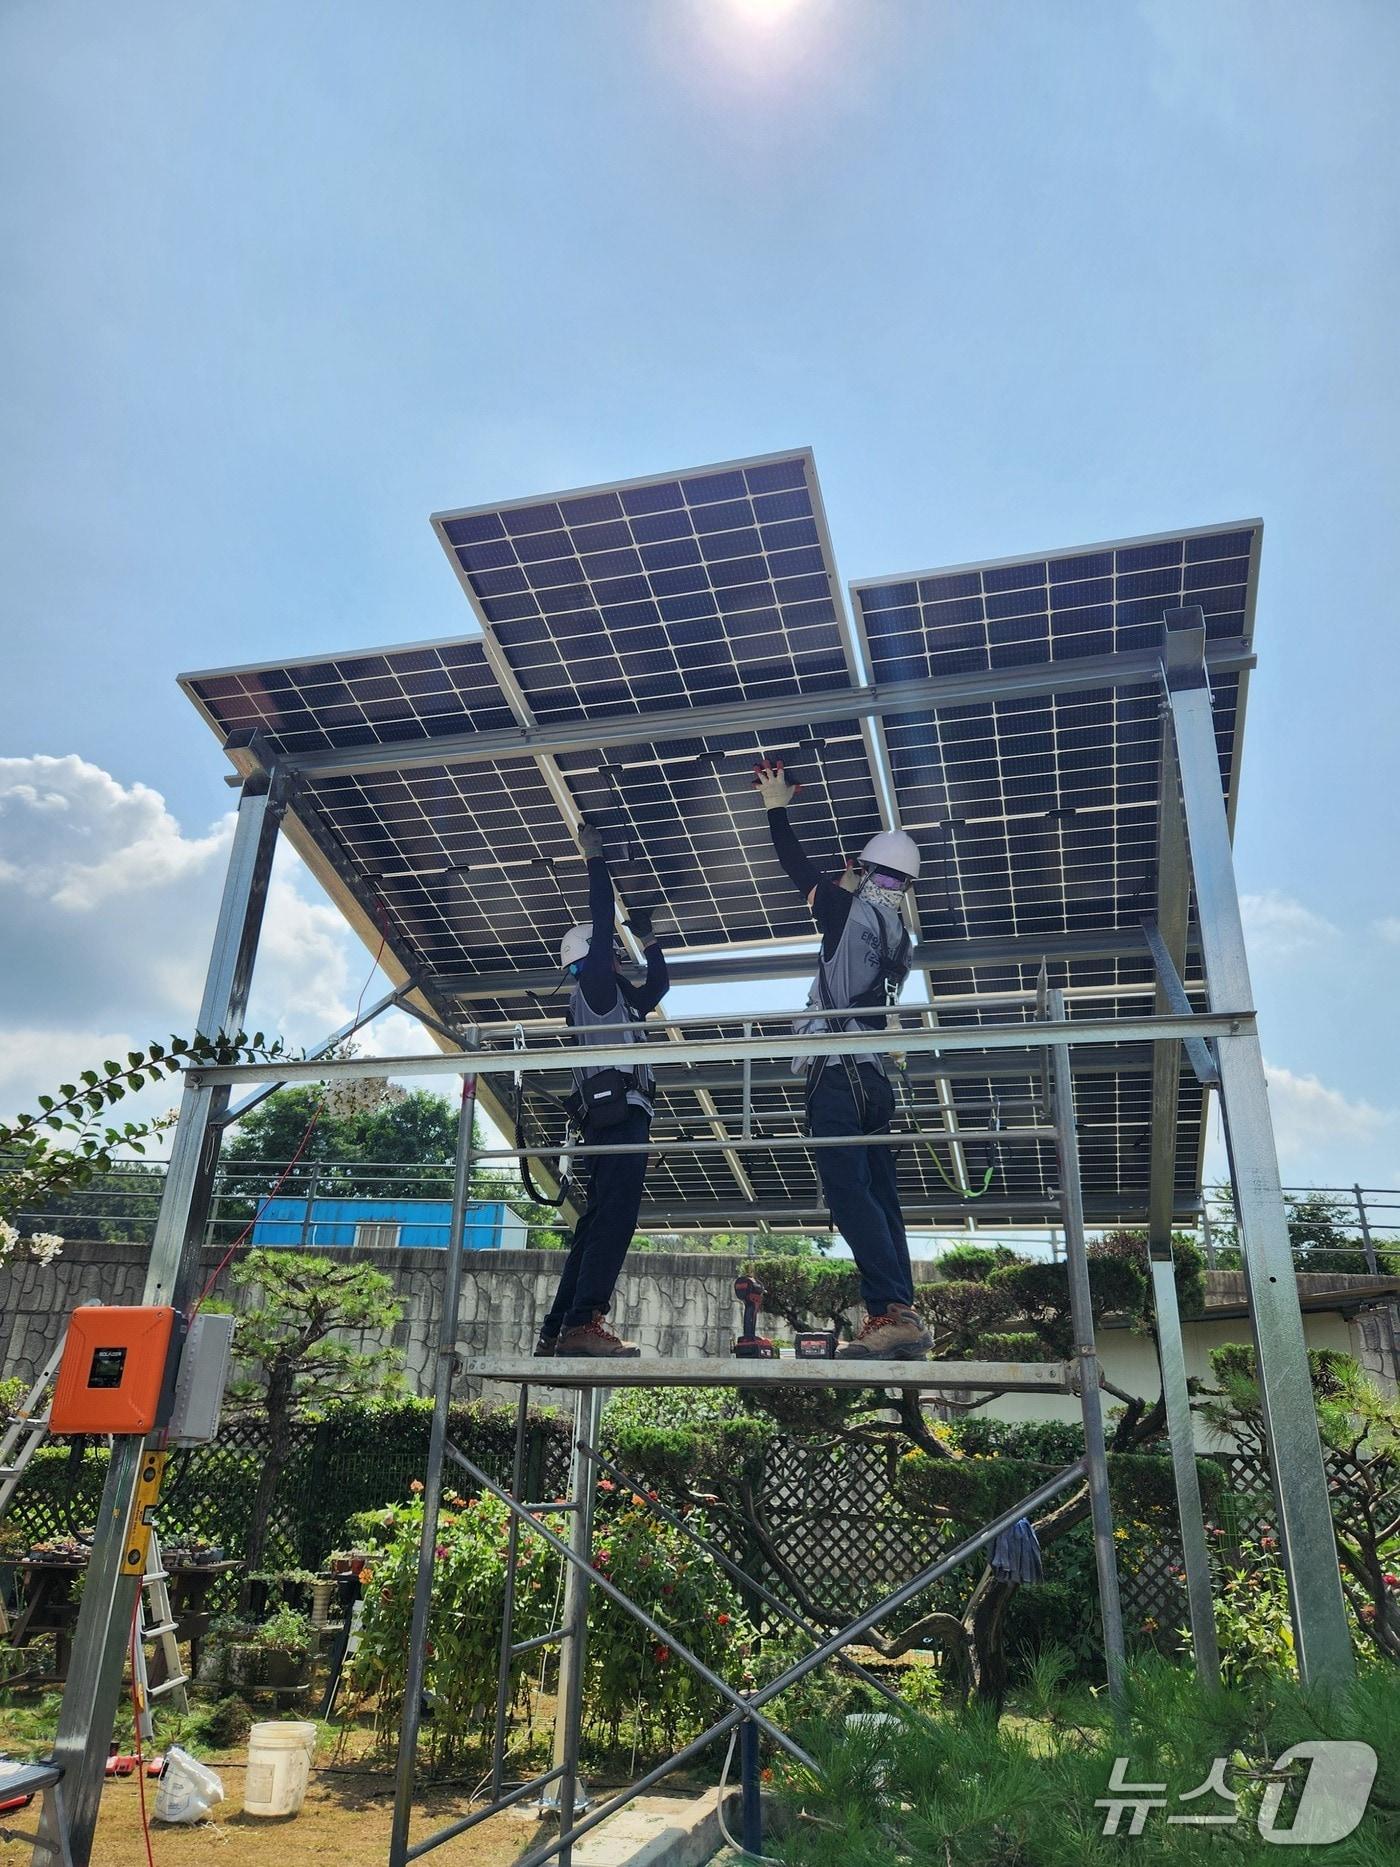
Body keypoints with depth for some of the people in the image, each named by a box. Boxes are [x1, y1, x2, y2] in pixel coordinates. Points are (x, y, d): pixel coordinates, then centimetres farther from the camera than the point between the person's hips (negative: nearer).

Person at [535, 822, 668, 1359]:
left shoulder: (613, 996, 29)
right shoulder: (594, 985, 4)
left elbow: (657, 988, 41)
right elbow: (602, 922, -3)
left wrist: (648, 940, 38)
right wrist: (595, 859, 4)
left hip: (614, 1116, 10)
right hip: (618, 1111, -10)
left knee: (598, 1221, 7)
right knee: (615, 1213, -21)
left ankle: (556, 1332, 6)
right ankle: (583, 1323, -30)